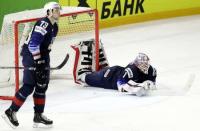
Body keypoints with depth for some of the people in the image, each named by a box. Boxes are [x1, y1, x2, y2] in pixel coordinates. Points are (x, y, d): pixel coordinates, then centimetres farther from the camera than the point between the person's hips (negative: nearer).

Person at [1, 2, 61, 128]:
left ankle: (39, 115, 18)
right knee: (29, 86, -11)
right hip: (31, 56, -10)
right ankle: (11, 112, -3)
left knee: (42, 86, 10)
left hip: (41, 56, 10)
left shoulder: (54, 27, 12)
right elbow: (33, 43, -25)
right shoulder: (43, 24, -19)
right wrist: (38, 62, -25)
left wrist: (45, 62, 19)